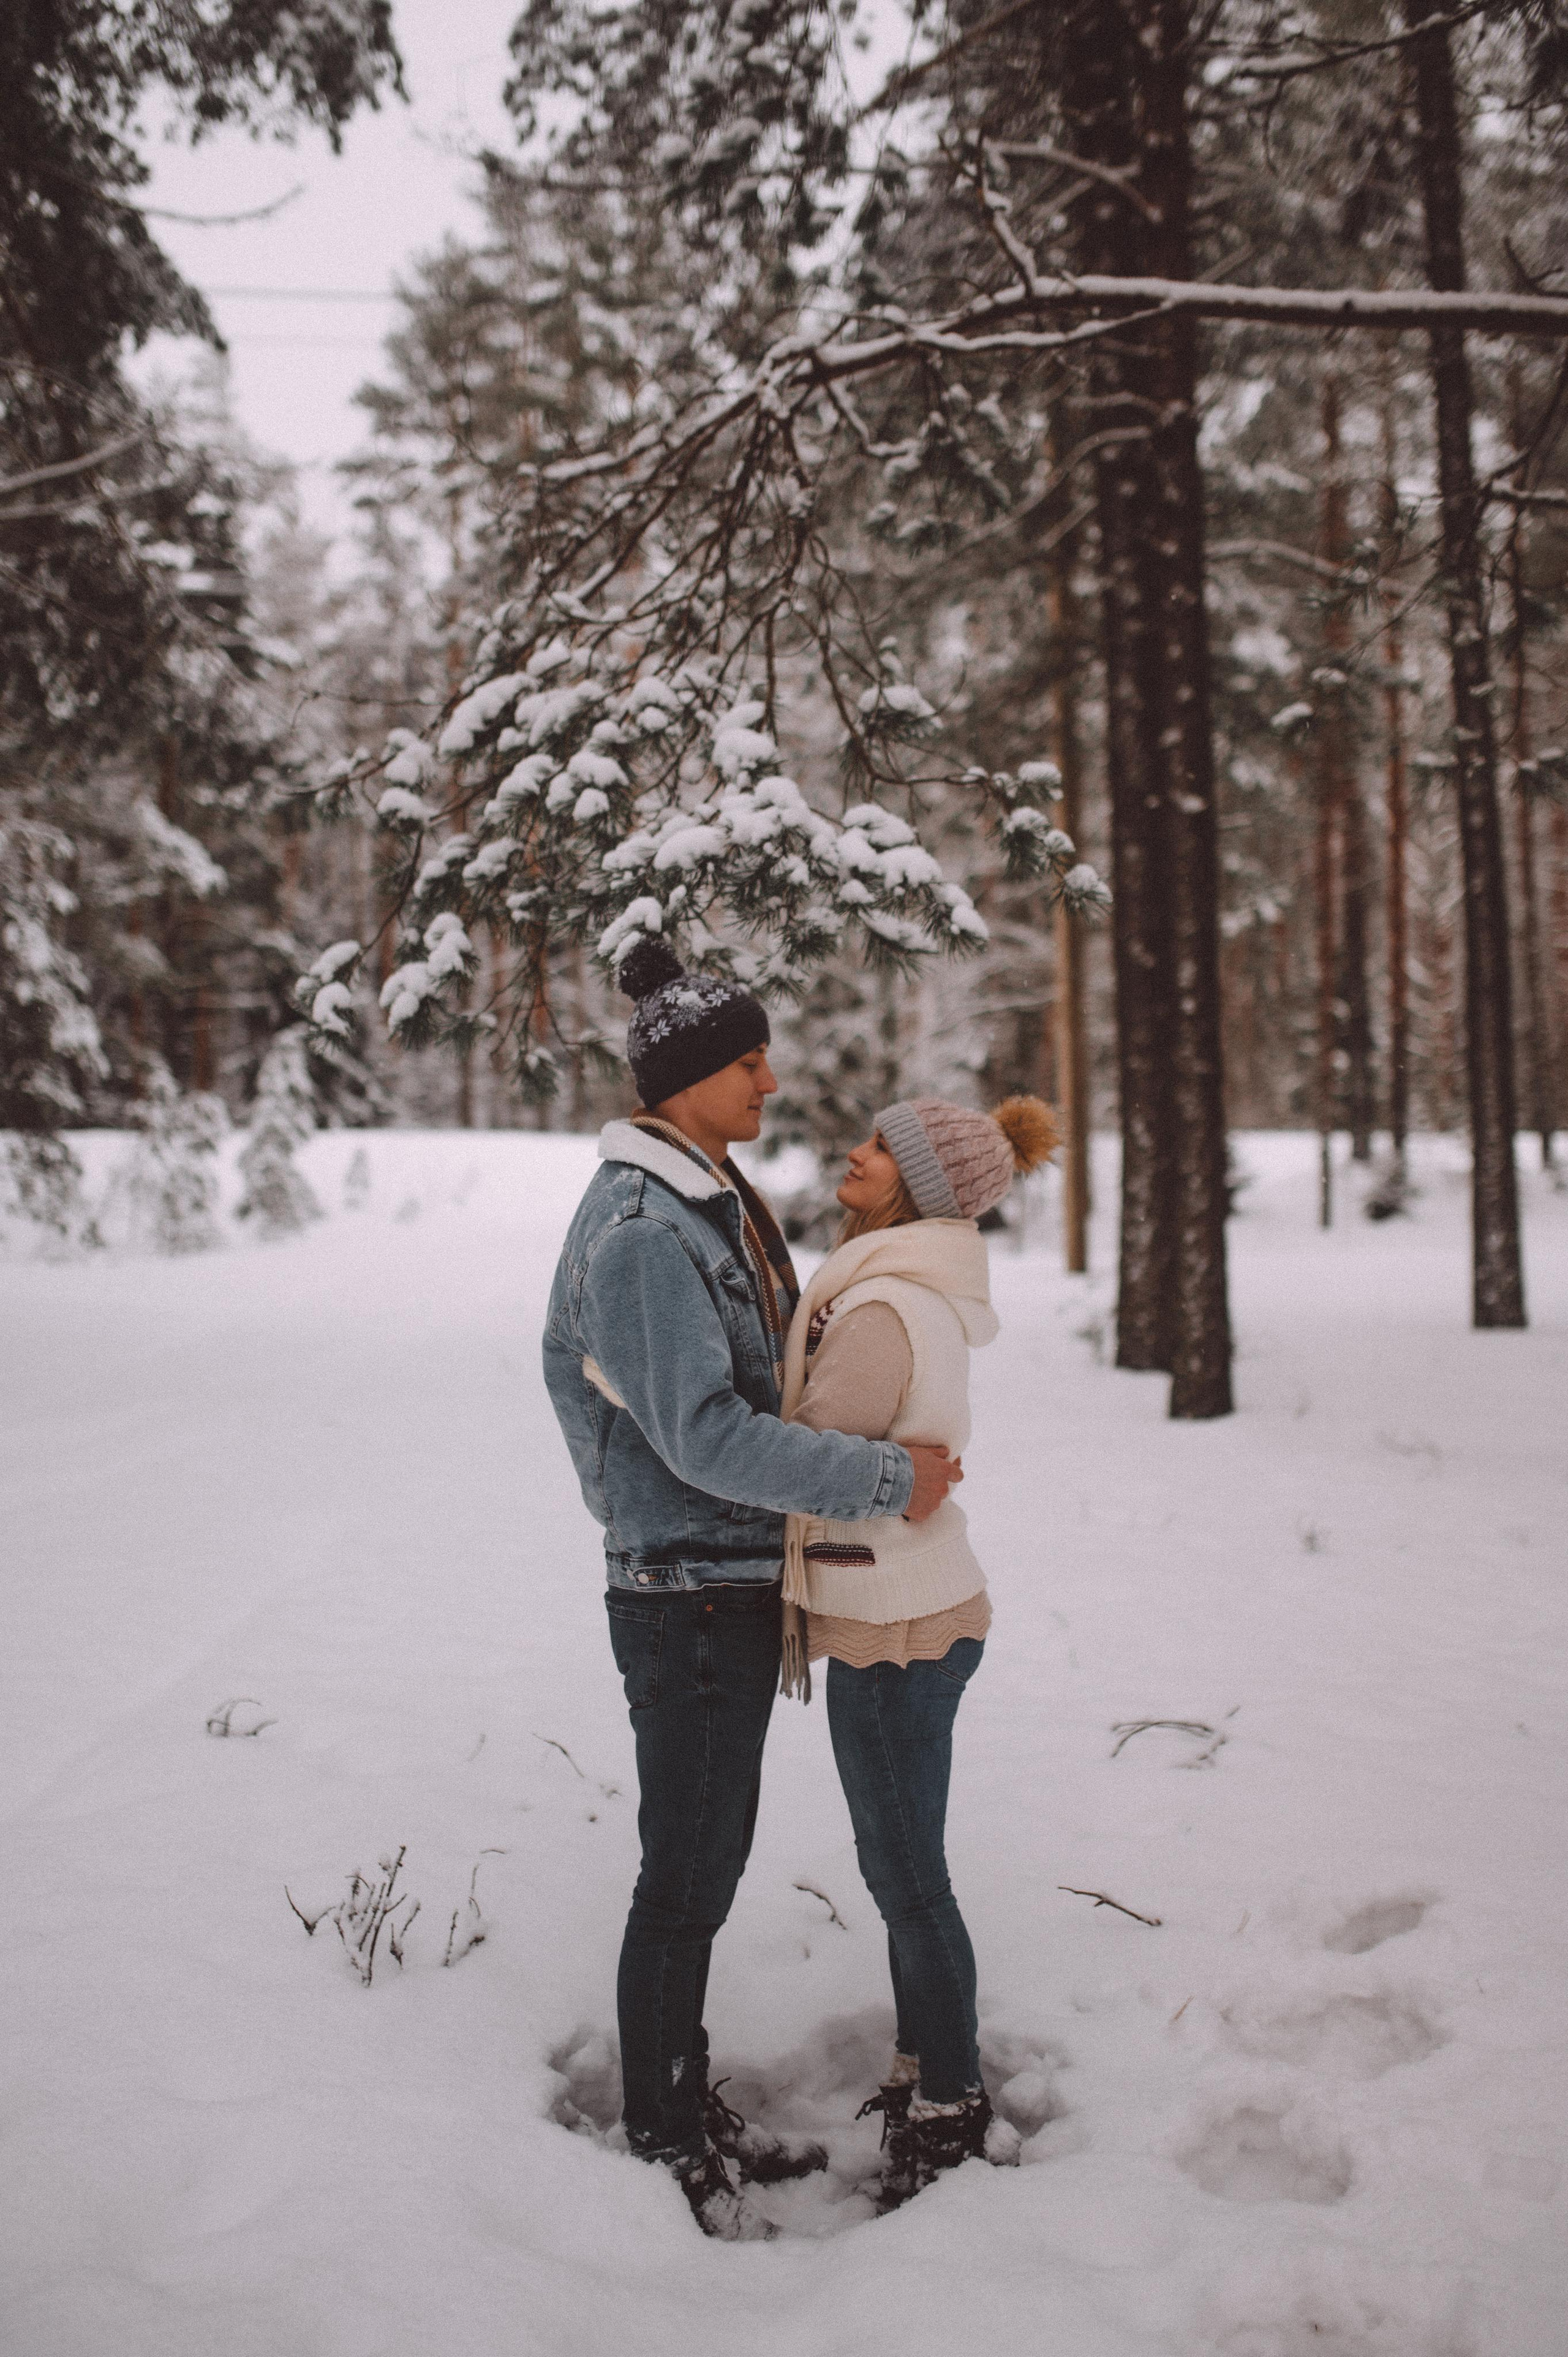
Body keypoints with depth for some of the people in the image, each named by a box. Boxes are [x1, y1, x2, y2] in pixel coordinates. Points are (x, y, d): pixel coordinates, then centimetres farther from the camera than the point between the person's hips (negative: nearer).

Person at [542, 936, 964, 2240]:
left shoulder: (721, 1197, 10)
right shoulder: (637, 1230, -21)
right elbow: (706, 1436, -25)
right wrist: (886, 1480, -22)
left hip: (742, 1586, 9)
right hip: (686, 1600, -9)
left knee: (712, 1861, 19)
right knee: (686, 1878, 3)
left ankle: (694, 2103, 34)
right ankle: (662, 2145, 19)